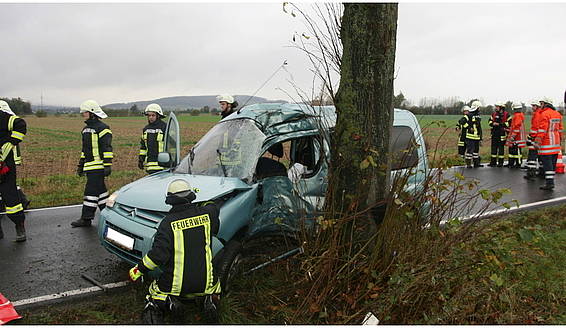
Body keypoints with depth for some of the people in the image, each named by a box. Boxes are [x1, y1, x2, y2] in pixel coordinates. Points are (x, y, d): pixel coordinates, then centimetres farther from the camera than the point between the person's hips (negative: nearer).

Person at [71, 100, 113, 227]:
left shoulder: (102, 128, -10)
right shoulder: (86, 129, 19)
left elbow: (107, 149, -15)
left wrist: (107, 166, -20)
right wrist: (80, 165, 24)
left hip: (98, 166, -9)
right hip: (89, 166, 9)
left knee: (91, 190, -7)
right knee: (100, 189, 11)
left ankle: (86, 218, -1)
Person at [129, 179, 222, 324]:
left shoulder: (168, 222, -13)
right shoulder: (206, 213, -5)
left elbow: (158, 254, -17)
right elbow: (215, 207, 20)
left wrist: (138, 270, -3)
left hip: (176, 284, -2)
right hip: (204, 282, 2)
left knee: (155, 290, 28)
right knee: (215, 284, 35)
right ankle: (211, 299, 2)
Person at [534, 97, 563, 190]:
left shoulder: (545, 114, -13)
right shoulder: (558, 114, 15)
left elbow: (542, 130, -19)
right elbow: (560, 129, 19)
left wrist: (538, 142, -20)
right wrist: (560, 140, 26)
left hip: (547, 143, -9)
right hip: (556, 144, 9)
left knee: (547, 162, -7)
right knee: (552, 163, 12)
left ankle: (549, 183, -10)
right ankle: (551, 181, 17)